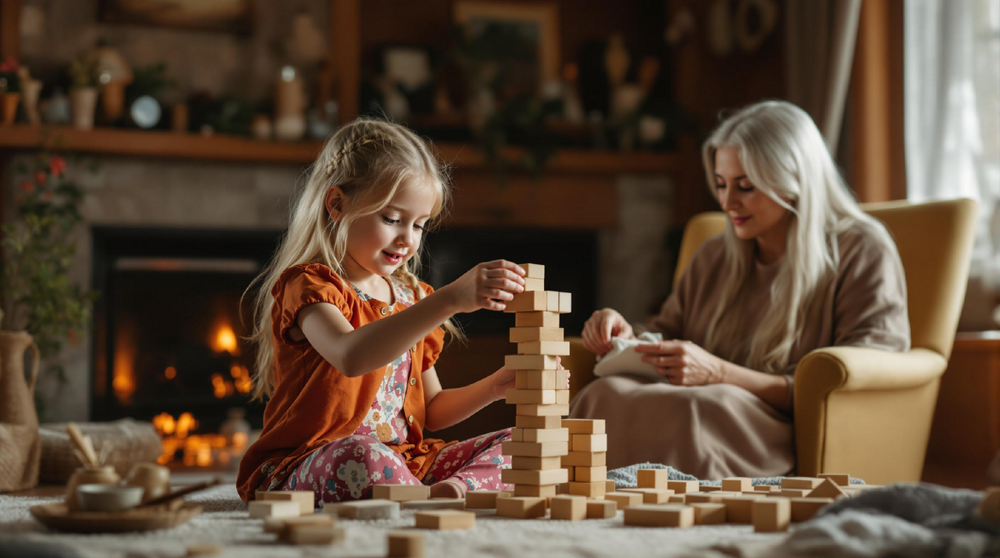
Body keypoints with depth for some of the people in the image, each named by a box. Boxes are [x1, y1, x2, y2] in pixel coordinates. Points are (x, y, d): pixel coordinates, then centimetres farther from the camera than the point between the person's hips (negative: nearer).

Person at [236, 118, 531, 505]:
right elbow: (350, 355, -33)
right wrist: (449, 301, -40)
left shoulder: (412, 298, 18)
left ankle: (447, 491, -30)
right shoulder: (307, 285, -9)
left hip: (402, 461, 8)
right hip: (303, 468, -8)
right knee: (363, 457, -41)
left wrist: (493, 387, 3)